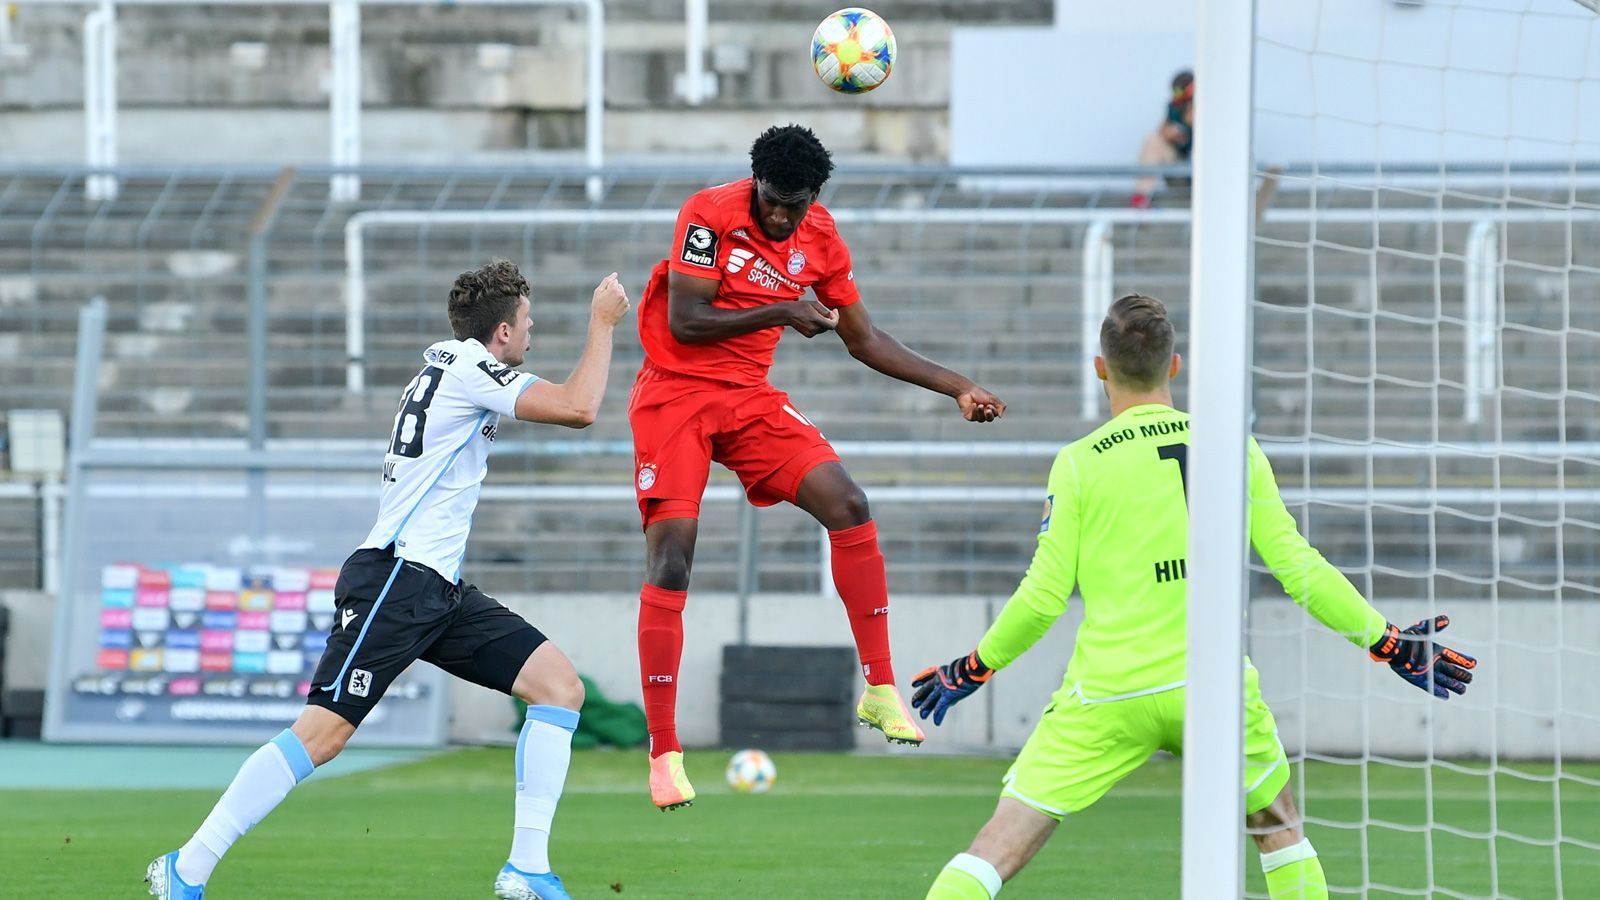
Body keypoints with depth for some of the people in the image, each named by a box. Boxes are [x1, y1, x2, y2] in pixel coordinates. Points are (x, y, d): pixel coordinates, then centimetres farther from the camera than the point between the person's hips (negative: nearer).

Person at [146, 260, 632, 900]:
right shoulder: (469, 367, -9)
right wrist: (602, 323, -4)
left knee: (559, 686, 0)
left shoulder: (450, 364, 19)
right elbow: (577, 408, -17)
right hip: (395, 577, -10)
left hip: (439, 590, 10)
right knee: (324, 731, -16)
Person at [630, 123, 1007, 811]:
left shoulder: (821, 240, 2)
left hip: (749, 398, 5)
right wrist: (780, 313, -24)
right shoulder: (711, 214, -15)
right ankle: (662, 752, -9)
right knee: (670, 558, -13)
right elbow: (684, 321, -19)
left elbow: (864, 340, 13)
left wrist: (957, 388, 10)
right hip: (675, 394, -5)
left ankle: (879, 690, -3)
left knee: (847, 505, -13)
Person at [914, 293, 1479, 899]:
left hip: (1106, 697, -1)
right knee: (1280, 828, 25)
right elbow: (1299, 569, 4)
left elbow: (1043, 598, -3)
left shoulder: (1078, 464, -2)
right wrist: (1387, 643, 14)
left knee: (998, 850, 1)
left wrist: (976, 667, 13)